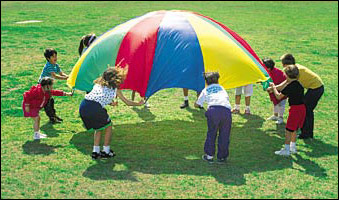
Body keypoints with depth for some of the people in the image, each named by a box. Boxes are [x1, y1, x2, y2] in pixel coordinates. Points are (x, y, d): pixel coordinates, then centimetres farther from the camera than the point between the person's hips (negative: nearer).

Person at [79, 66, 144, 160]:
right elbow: (127, 102, 24)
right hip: (95, 108, -5)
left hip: (83, 106, 5)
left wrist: (111, 103, 47)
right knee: (108, 126, 21)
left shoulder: (98, 83, 26)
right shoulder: (115, 89, 14)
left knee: (98, 127, 27)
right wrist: (139, 103, 40)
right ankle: (106, 151, 23)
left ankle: (95, 151, 24)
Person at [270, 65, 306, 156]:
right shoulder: (299, 85, 9)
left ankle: (286, 150, 2)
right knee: (294, 129, 19)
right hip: (302, 107, 8)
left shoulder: (289, 87, -15)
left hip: (295, 109, -8)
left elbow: (278, 96, -6)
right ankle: (293, 147, 27)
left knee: (288, 130, -1)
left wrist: (273, 87, 8)